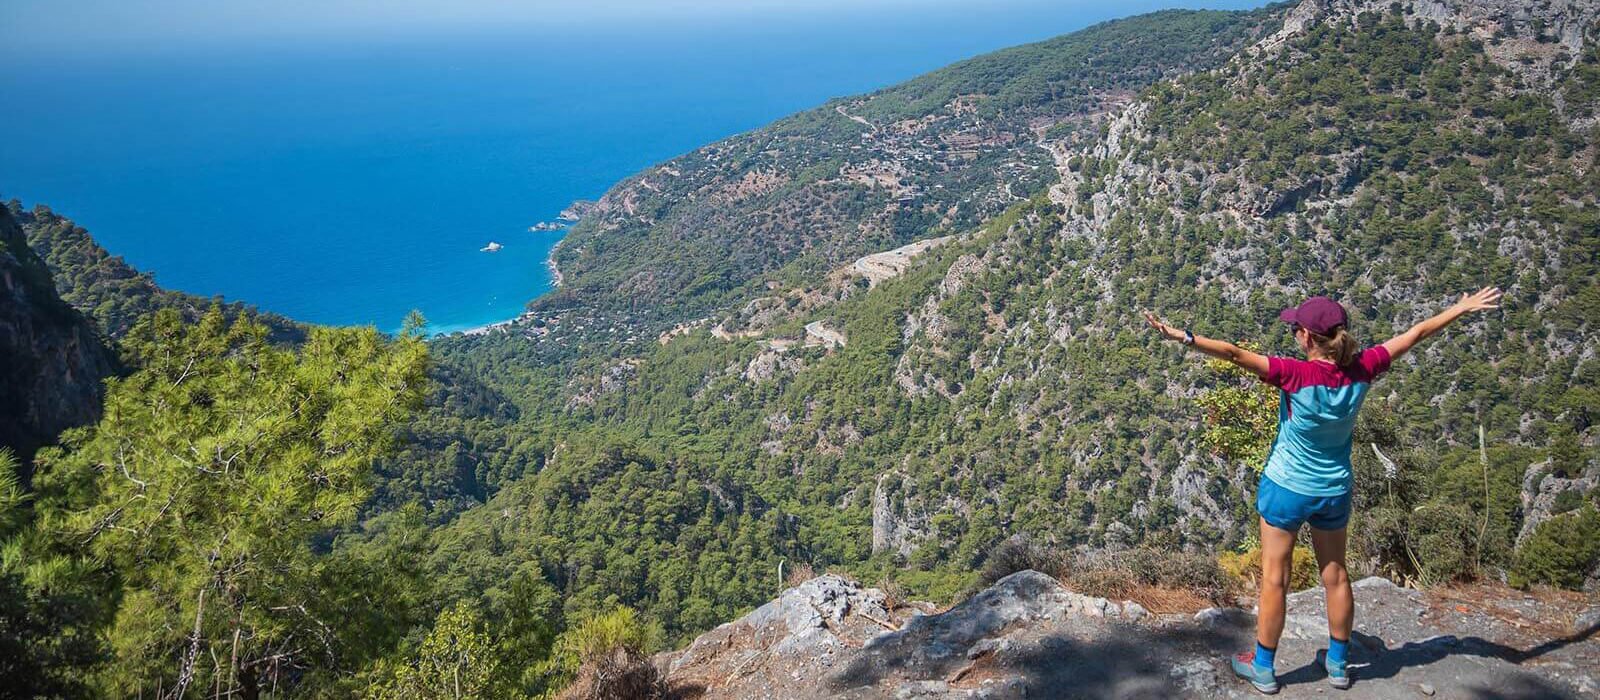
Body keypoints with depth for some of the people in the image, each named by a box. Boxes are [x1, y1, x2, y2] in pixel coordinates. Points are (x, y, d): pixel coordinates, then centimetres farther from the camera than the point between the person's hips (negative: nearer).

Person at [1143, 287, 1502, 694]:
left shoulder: (1296, 375, -26)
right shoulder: (1361, 370, -12)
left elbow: (1235, 354, -34)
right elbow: (1415, 334, 0)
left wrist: (1183, 337, -34)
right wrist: (1464, 308, 11)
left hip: (1286, 489, -5)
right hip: (1334, 492, 5)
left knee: (1274, 579, 7)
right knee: (1336, 576, 19)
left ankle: (1263, 668, 18)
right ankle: (1339, 663, 34)